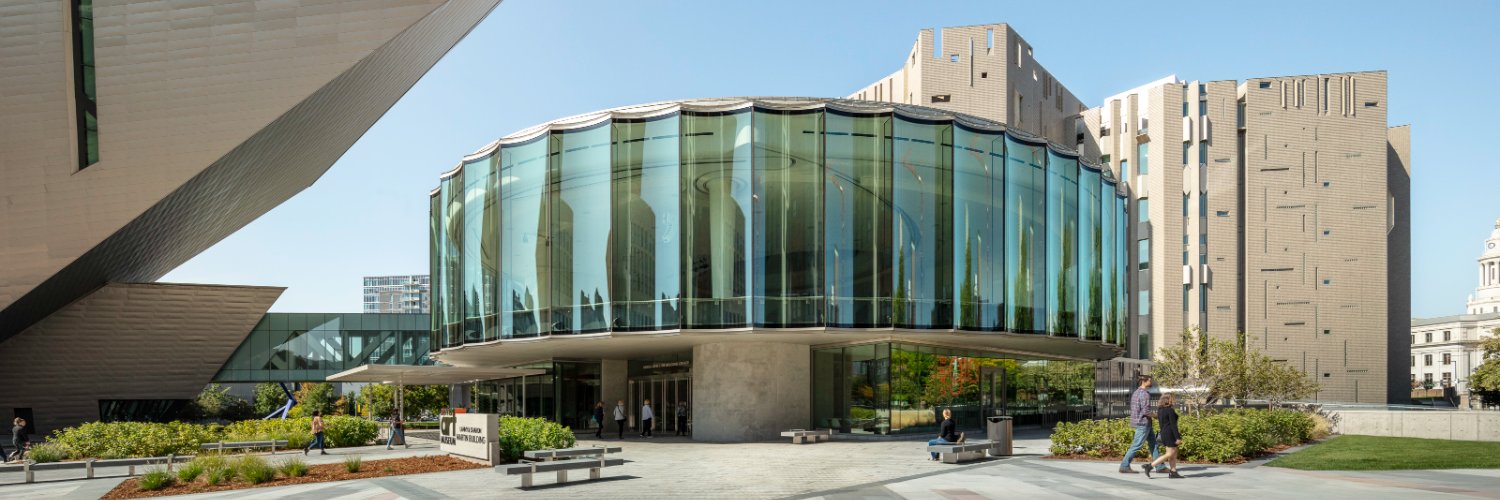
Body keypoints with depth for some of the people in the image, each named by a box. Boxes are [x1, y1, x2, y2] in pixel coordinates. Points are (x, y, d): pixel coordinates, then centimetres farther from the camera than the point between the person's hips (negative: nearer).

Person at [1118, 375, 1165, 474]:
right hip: (1143, 422, -10)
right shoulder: (1145, 394, -18)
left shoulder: (1136, 392, 12)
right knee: (1136, 445, -4)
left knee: (1153, 442, 13)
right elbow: (1146, 411, -23)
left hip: (1145, 423, 10)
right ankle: (1124, 466, 0)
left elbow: (1134, 409, 17)